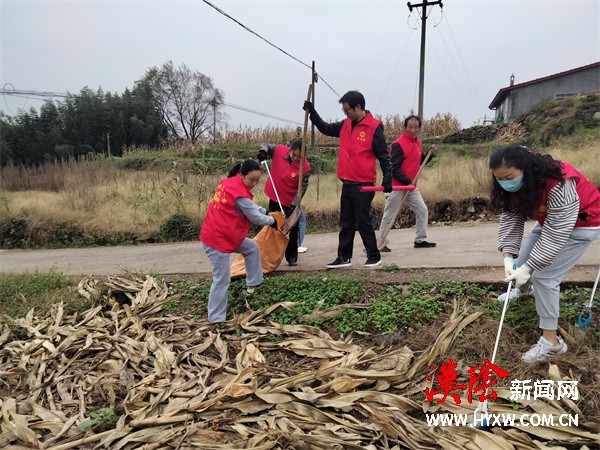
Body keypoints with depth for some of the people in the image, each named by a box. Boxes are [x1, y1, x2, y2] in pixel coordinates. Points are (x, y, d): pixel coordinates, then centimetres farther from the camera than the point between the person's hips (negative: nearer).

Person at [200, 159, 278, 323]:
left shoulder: (229, 182, 5)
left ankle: (254, 283, 35)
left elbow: (249, 205, 17)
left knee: (252, 248, 23)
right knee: (222, 280, -4)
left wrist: (264, 211, 6)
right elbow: (256, 218, -12)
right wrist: (272, 220, 6)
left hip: (225, 234, 10)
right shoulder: (239, 193, -22)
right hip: (217, 239, -10)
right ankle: (216, 318, 6)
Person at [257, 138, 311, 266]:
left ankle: (292, 257, 22)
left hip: (291, 202, -3)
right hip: (274, 198, 3)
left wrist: (293, 206, -20)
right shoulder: (279, 150, -14)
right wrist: (263, 151, -19)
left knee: (292, 230, 6)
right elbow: (266, 146, 5)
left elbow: (302, 188, -16)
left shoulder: (305, 167, -21)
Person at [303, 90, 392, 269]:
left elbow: (383, 155, -8)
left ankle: (374, 256, 14)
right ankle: (344, 257, 20)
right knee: (346, 223, 11)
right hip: (347, 183, 7)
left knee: (363, 222, -1)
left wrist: (387, 177, -14)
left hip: (363, 185, -7)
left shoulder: (374, 127, -9)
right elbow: (326, 129, 21)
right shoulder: (346, 125, 9)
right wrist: (312, 113, 10)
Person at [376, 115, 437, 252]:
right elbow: (394, 168, -20)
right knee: (390, 216, -1)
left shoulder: (418, 143, 10)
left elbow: (420, 161, 19)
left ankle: (420, 240, 17)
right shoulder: (398, 144, -16)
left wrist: (430, 153, 3)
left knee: (423, 210, 8)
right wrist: (407, 182, -21)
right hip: (397, 186, -8)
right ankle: (380, 243, 9)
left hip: (411, 186, 8)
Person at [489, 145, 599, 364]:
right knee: (525, 259, 13)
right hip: (550, 220, 7)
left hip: (581, 223, -7)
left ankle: (551, 341, -3)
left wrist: (528, 268, -34)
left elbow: (555, 236, -36)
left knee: (544, 275, -14)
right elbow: (510, 219, -15)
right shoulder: (514, 184, -18)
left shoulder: (560, 186, -40)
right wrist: (508, 256, -26)